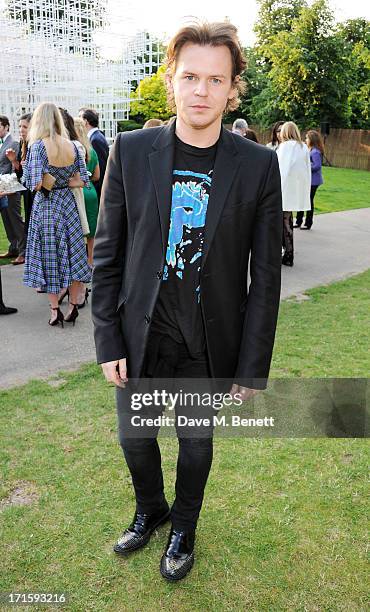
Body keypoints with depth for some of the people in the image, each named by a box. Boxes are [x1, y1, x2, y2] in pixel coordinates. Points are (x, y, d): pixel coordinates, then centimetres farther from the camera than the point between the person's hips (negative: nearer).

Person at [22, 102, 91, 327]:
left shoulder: (37, 146, -12)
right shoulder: (72, 146, 1)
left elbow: (34, 184, -18)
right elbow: (82, 180, 2)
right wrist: (64, 182, 7)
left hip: (45, 207, -4)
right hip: (68, 204, 4)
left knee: (48, 255, 6)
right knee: (73, 254, 10)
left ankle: (55, 309, 9)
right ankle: (73, 306, 15)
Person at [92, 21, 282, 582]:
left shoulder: (258, 165, -9)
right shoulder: (130, 151, -6)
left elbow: (265, 275, -6)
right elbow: (107, 255, -2)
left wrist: (253, 367, -6)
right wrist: (109, 342, -4)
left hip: (209, 345, -1)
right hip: (140, 339, 2)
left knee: (196, 445, 18)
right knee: (136, 439, 19)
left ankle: (183, 527, 48)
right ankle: (149, 511, 52)